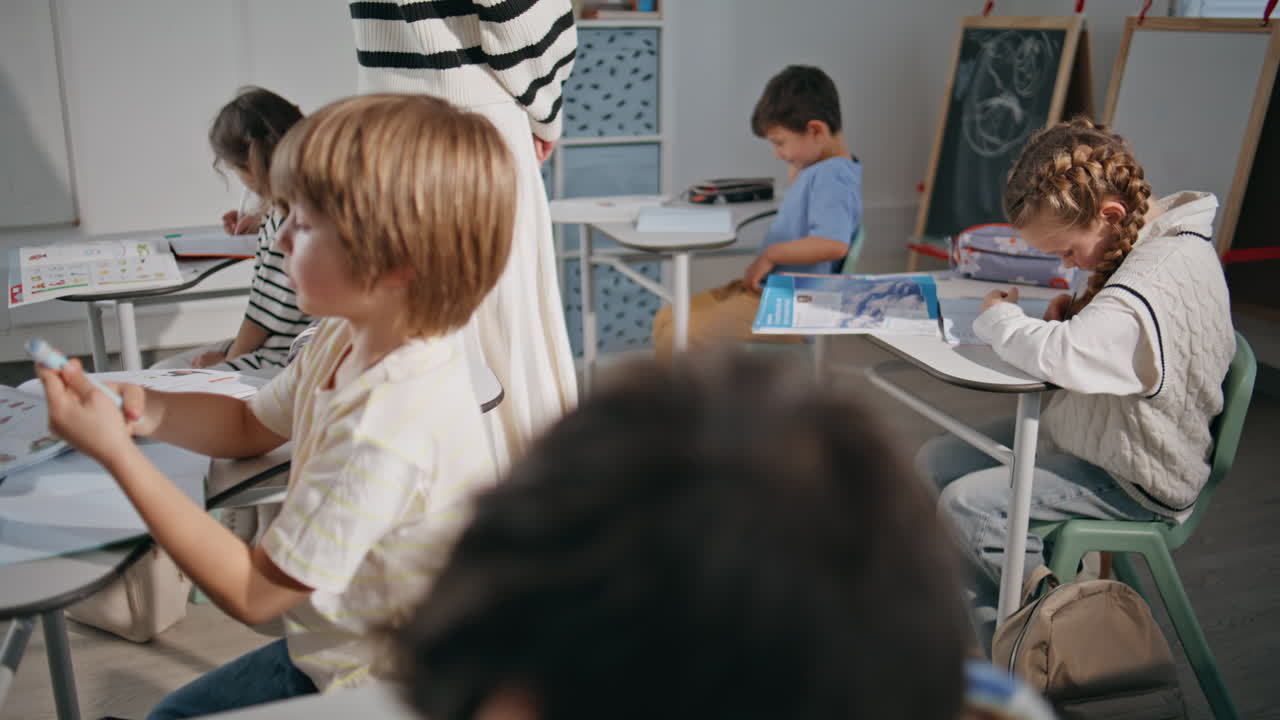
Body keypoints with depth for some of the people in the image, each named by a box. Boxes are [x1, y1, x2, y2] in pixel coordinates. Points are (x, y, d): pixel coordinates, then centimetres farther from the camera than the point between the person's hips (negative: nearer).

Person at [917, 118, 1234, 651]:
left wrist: (999, 318, -22)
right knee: (935, 462, 3)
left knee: (969, 502, -23)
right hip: (1105, 435, 10)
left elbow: (1062, 356, -42)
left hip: (1135, 481, -10)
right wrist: (1074, 318, -3)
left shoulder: (1157, 283, -30)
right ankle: (988, 627, 9)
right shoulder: (1154, 244, 2)